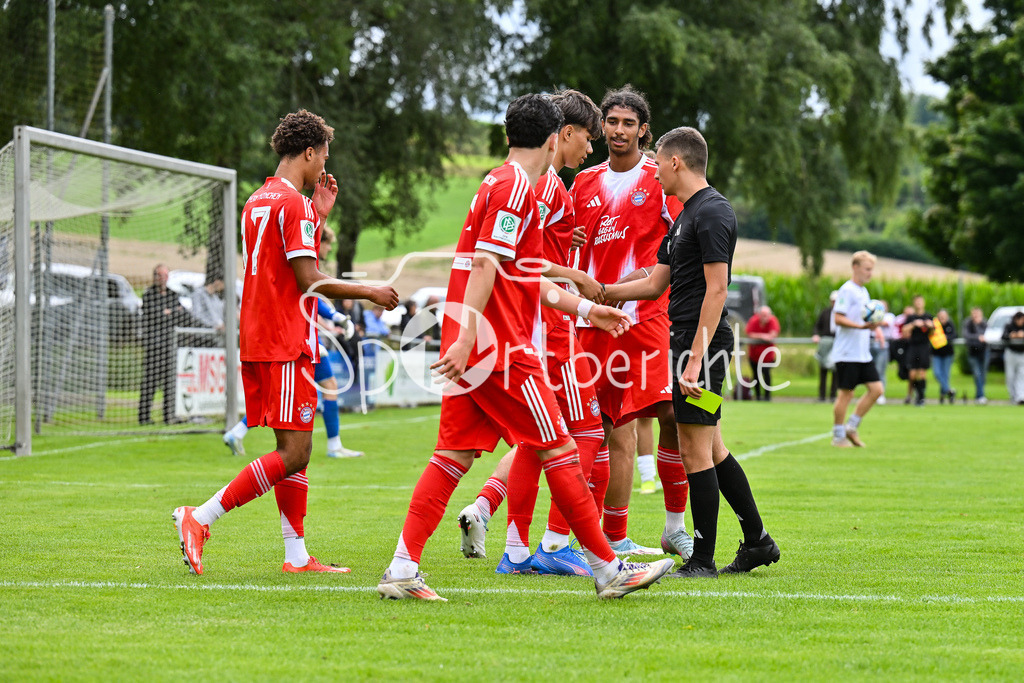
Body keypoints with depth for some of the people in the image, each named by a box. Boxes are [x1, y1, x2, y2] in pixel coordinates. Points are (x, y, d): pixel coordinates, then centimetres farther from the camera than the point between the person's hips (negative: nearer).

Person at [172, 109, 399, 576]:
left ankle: (297, 555, 9)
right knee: (294, 454, -10)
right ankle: (200, 518, -14)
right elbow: (309, 281, -16)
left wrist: (319, 217, 21)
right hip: (286, 344, -10)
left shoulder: (257, 201, 17)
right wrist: (369, 292, -4)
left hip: (257, 342, 10)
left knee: (292, 450, 10)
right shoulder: (294, 203, -12)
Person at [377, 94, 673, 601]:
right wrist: (467, 338, -26)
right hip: (500, 346, -10)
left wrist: (586, 309, 31)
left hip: (472, 347, 10)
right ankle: (608, 569, 3)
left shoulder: (502, 184, 21)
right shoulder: (515, 189, -10)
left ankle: (402, 569, 0)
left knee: (455, 454, 6)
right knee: (557, 450, -3)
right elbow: (485, 264, -20)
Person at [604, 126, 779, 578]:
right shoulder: (686, 214, 18)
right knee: (710, 449, 13)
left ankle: (702, 560, -1)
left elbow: (716, 290, -19)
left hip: (702, 343, -10)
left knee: (696, 451, -6)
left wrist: (695, 358, -22)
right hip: (688, 341, 10)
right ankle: (757, 541, 20)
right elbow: (656, 283, 23)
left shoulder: (712, 212, -13)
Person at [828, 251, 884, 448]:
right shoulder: (847, 290, -11)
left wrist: (873, 326, 12)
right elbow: (838, 319, -18)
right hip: (847, 353, -8)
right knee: (846, 393, -3)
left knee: (876, 389, 2)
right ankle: (838, 436, 7)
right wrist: (861, 326, -26)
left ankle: (852, 427, 11)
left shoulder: (864, 292, 17)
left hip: (863, 354, 8)